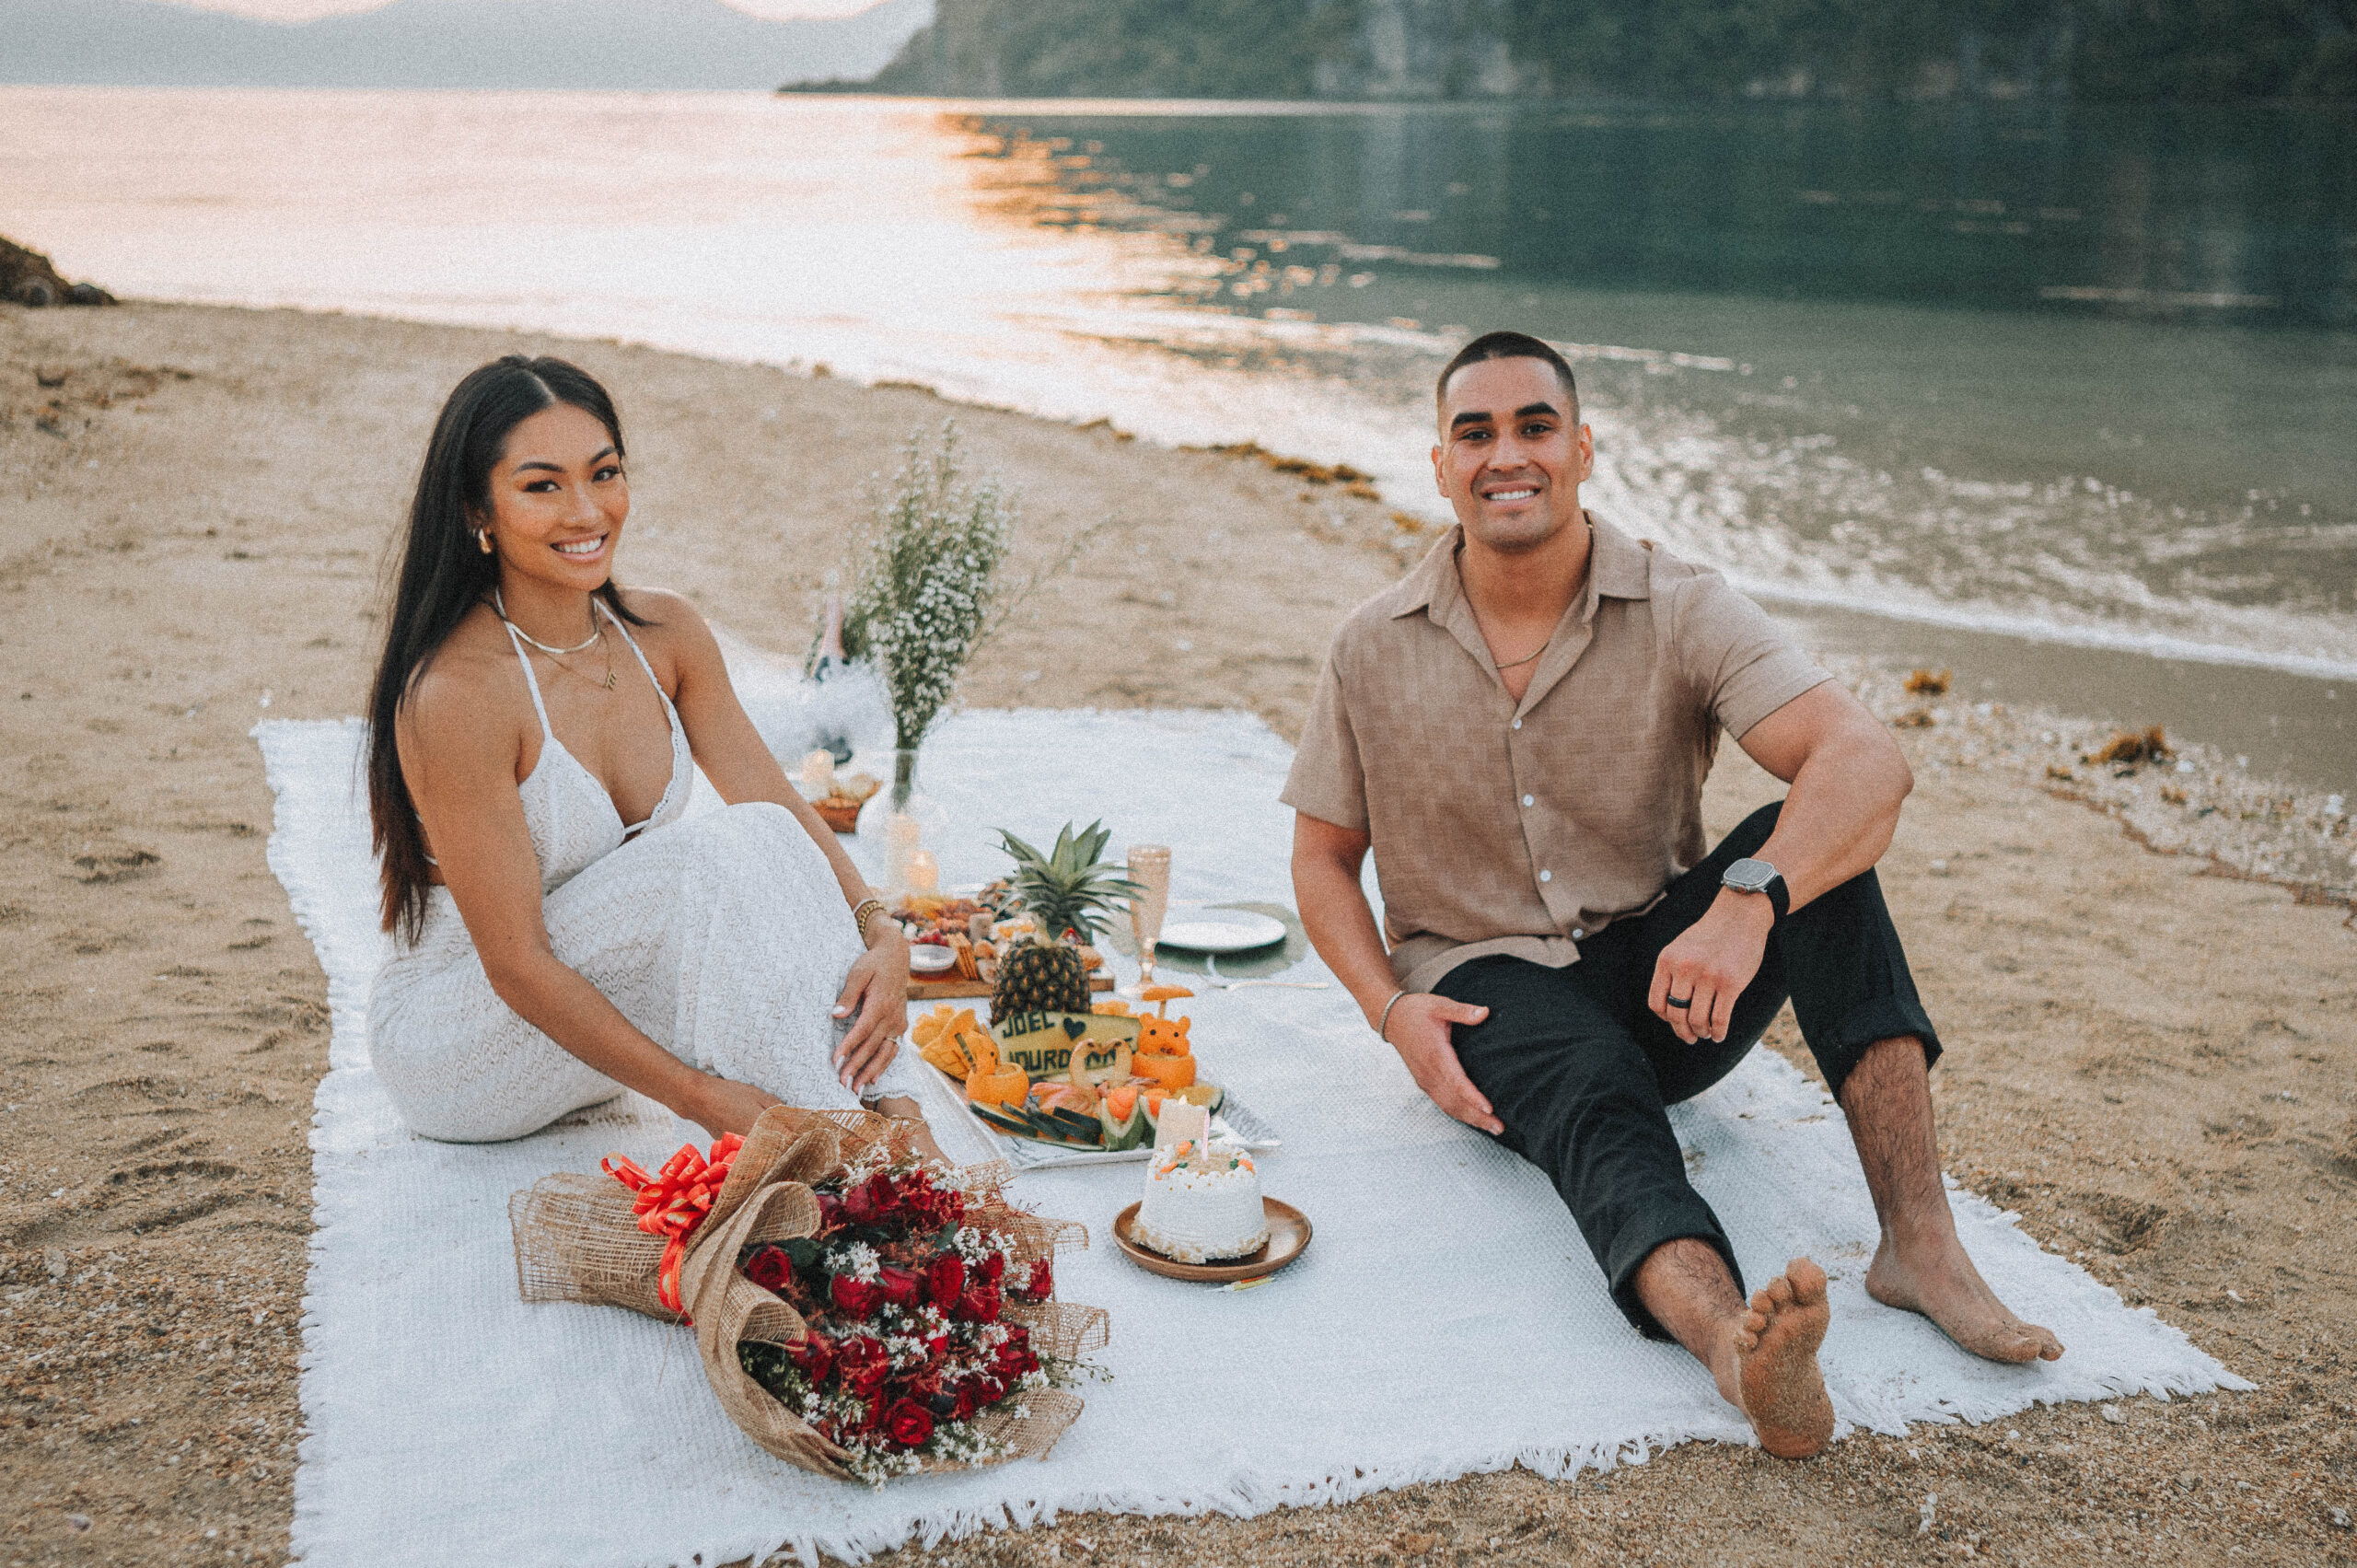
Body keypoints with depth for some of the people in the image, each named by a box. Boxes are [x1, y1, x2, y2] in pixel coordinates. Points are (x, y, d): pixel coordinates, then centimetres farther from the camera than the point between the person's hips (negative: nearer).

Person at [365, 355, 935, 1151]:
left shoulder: (666, 634, -3)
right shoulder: (456, 695, -25)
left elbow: (786, 812, -6)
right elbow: (516, 964, -25)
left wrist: (880, 934, -26)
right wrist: (705, 1100, -29)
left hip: (612, 995, 6)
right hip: (452, 1051, -6)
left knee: (764, 837, -21)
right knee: (721, 852, -27)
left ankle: (889, 1121, -27)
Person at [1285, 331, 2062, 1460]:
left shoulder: (1681, 614, -8)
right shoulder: (1374, 650, -1)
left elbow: (1867, 759, -23)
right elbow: (1322, 857, 8)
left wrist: (1747, 901, -43)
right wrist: (1392, 1009, -12)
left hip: (1662, 973, 1)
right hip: (1488, 983, -1)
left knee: (1817, 847, -27)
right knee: (1594, 1084, -36)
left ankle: (1920, 1240, -34)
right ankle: (1731, 1340, -65)